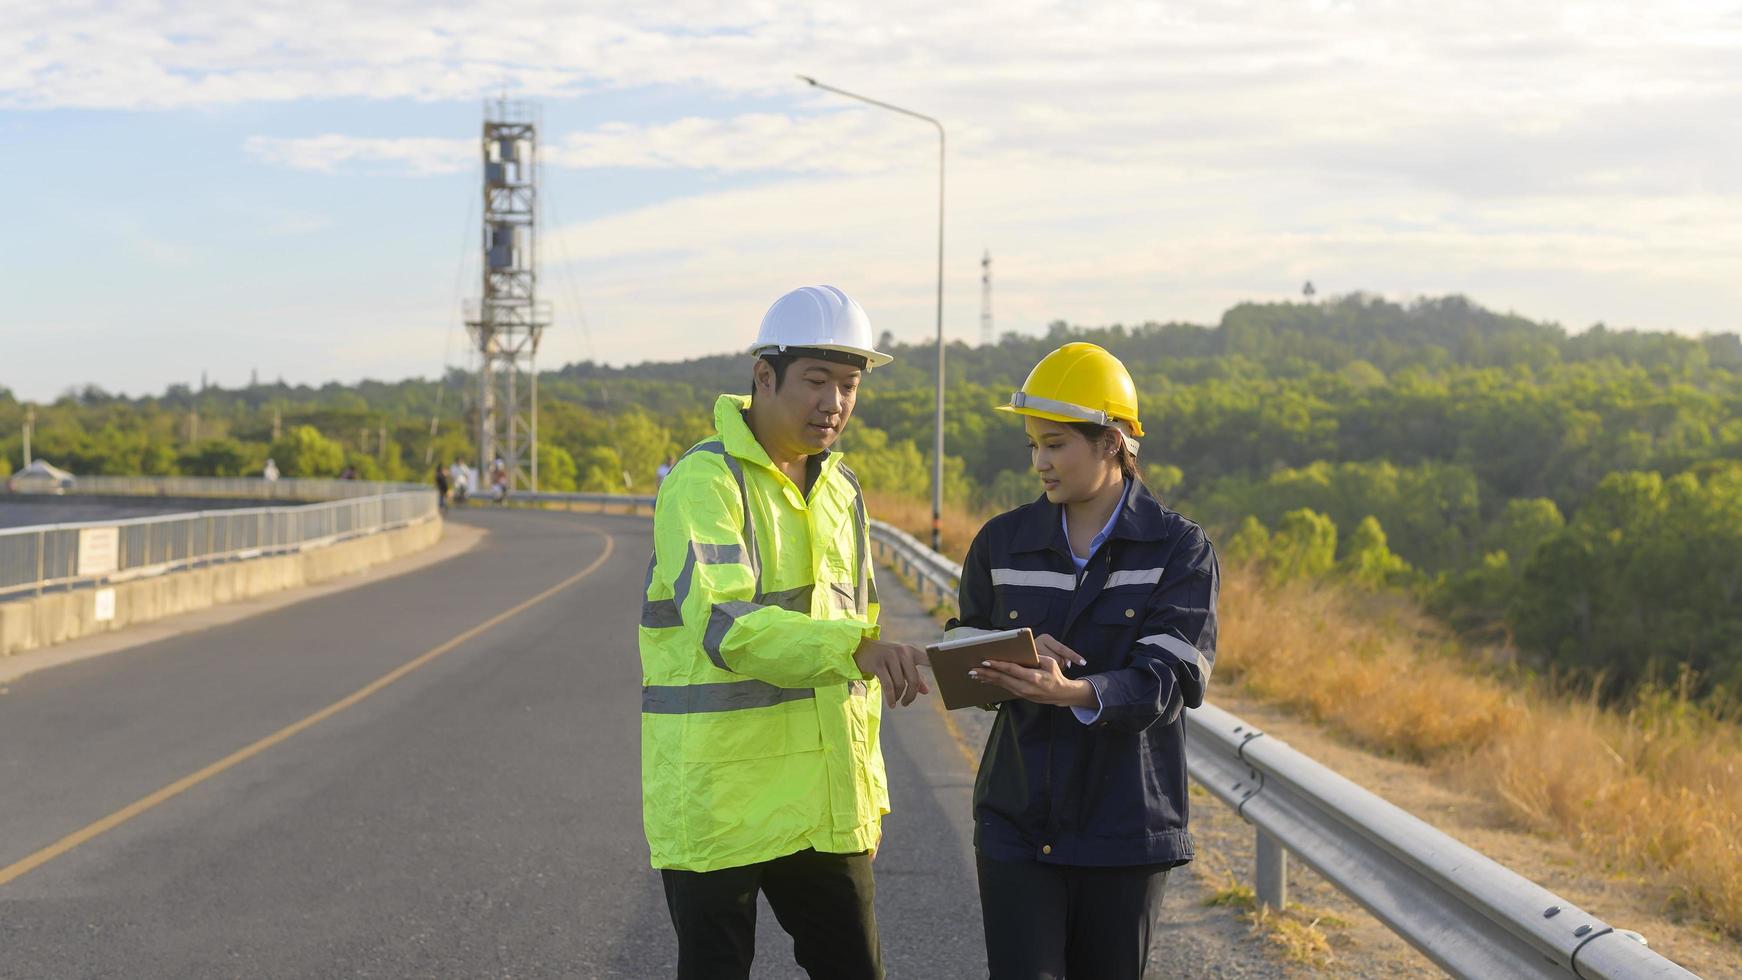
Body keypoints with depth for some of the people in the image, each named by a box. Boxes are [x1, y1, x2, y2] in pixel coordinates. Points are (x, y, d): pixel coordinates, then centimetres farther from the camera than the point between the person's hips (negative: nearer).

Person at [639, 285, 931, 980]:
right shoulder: (705, 482, -12)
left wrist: (867, 782, 18)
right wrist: (855, 646, -39)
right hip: (718, 808, -7)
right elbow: (724, 628, -26)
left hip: (824, 806, 7)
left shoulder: (840, 492, 13)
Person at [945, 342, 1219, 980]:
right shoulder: (1003, 543, 7)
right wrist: (1013, 661, -11)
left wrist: (1075, 693, -34)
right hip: (1017, 824, 2)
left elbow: (1169, 678, -15)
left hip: (1125, 827, -1)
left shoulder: (1180, 551, -3)